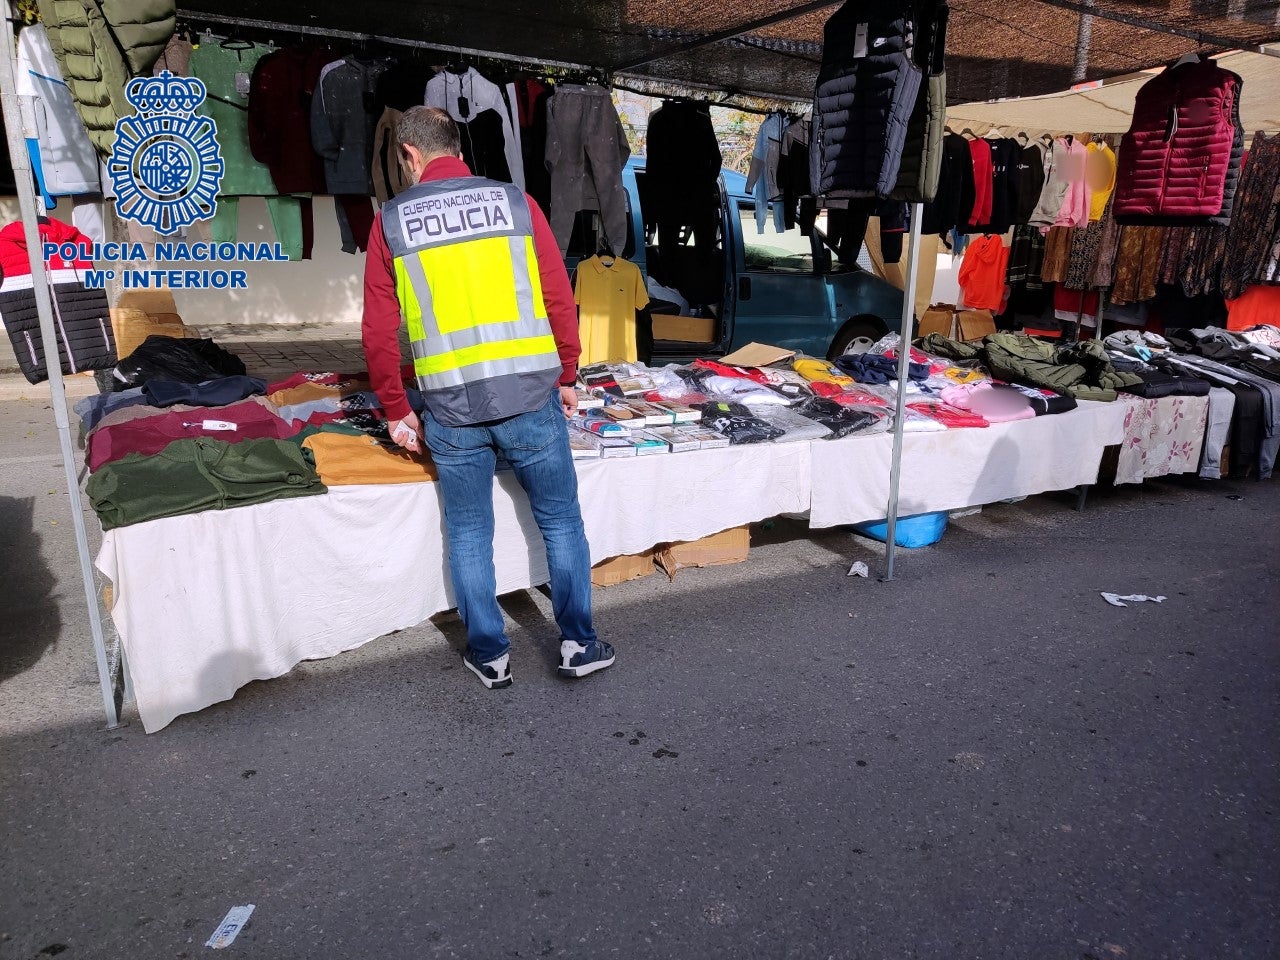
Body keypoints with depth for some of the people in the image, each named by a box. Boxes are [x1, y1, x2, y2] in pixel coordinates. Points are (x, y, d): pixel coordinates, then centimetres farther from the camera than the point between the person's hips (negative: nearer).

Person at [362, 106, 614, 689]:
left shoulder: (391, 221, 4)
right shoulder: (516, 203, 3)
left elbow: (378, 332, 2)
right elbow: (560, 301, 2)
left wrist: (396, 411, 11)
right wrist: (567, 378, 13)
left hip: (450, 406, 1)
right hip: (529, 395, 0)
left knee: (469, 533, 14)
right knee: (561, 521, 13)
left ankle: (489, 655, 24)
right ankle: (579, 645, 20)